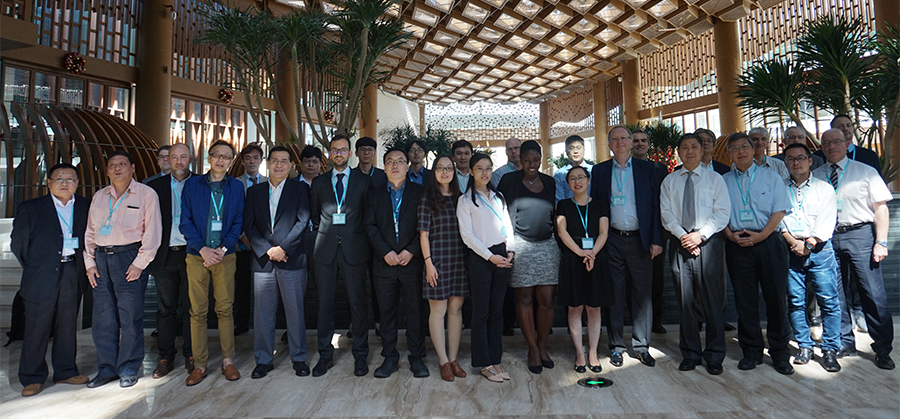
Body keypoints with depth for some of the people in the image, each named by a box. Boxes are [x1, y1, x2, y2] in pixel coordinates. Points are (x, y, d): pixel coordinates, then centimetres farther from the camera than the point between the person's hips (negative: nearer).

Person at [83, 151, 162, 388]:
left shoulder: (145, 194, -2)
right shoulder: (99, 197, 15)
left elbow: (152, 231, -8)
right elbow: (90, 232, 18)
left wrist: (140, 263, -13)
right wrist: (89, 262, 8)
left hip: (129, 257, -5)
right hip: (101, 258, 6)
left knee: (130, 317, -2)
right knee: (102, 317, 9)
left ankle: (128, 369, 11)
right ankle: (106, 368, 21)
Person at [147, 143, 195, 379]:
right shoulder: (156, 186, 9)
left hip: (190, 253, -2)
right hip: (165, 254, 2)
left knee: (190, 306, 5)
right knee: (166, 308, 8)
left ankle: (191, 355, 17)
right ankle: (166, 357, 19)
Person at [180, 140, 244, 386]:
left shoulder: (236, 187, 6)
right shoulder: (192, 184, 5)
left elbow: (238, 222, 4)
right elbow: (185, 221, 2)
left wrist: (223, 248, -8)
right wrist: (202, 248, -10)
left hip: (225, 255, 0)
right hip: (197, 255, 0)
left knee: (225, 309, 4)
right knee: (198, 311, 4)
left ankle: (228, 361, 14)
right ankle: (200, 365, 14)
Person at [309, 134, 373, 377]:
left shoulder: (364, 181, 6)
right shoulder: (319, 182, 13)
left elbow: (370, 216, 6)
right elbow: (314, 216, 15)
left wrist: (364, 241, 0)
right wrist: (323, 234, 6)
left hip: (354, 250, -2)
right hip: (326, 250, 2)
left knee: (357, 302, 3)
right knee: (324, 303, 6)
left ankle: (360, 355, 15)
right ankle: (325, 355, 19)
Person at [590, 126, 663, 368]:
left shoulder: (646, 169, 7)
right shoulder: (599, 171, 8)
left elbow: (655, 205, 4)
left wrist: (656, 240, -3)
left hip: (640, 239, 0)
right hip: (612, 240, 0)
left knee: (642, 294, 5)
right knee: (614, 294, 6)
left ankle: (641, 346, 19)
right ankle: (616, 346, 18)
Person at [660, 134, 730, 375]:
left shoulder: (714, 179, 7)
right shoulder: (669, 181, 12)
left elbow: (722, 212, -1)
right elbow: (666, 213, 5)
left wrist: (700, 235, -12)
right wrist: (683, 235, -9)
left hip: (708, 242, -1)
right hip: (680, 243, 2)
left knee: (712, 299, 0)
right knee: (685, 301, 5)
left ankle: (714, 356, 12)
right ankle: (690, 354, 17)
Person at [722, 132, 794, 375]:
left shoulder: (771, 177, 8)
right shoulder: (724, 181, 12)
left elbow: (779, 211, 0)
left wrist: (760, 236, -12)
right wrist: (730, 235, -8)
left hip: (768, 242, -1)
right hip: (737, 245, 1)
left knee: (775, 297, 1)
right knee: (744, 299, 5)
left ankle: (780, 353, 14)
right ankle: (751, 351, 16)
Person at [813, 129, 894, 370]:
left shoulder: (865, 172, 4)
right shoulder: (816, 176, 9)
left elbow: (881, 207, 0)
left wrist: (881, 242, -8)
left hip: (860, 235, -2)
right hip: (827, 238, 2)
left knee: (873, 294, -3)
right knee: (836, 294, 9)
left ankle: (882, 349, 11)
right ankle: (845, 343, 22)